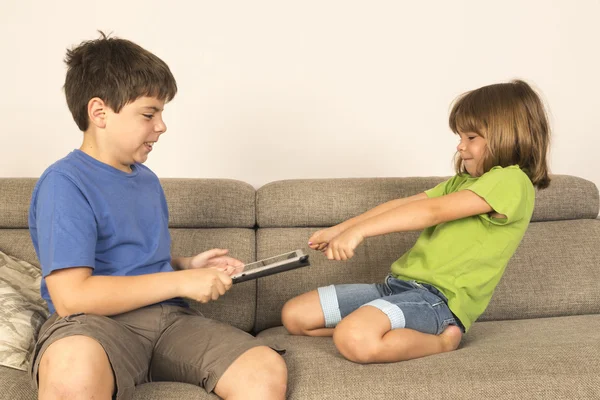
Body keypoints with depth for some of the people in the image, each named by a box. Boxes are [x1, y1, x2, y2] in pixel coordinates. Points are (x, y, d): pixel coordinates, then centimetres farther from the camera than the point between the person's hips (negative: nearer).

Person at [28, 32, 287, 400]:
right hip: (96, 323, -6)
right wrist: (180, 281, -14)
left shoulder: (147, 179, 16)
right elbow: (71, 296, -18)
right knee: (74, 369, -43)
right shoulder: (65, 183, -8)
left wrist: (188, 265, 7)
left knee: (269, 370, -18)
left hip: (168, 317, 7)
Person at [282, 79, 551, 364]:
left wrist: (358, 231, -22)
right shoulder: (464, 182, 20)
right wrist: (338, 230, 3)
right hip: (399, 284, 10)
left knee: (354, 339, -37)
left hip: (439, 299, -9)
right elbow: (402, 204, 12)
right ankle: (406, 331, 7)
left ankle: (442, 341, -10)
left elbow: (431, 211, -19)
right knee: (294, 315, 4)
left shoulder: (512, 182, -10)